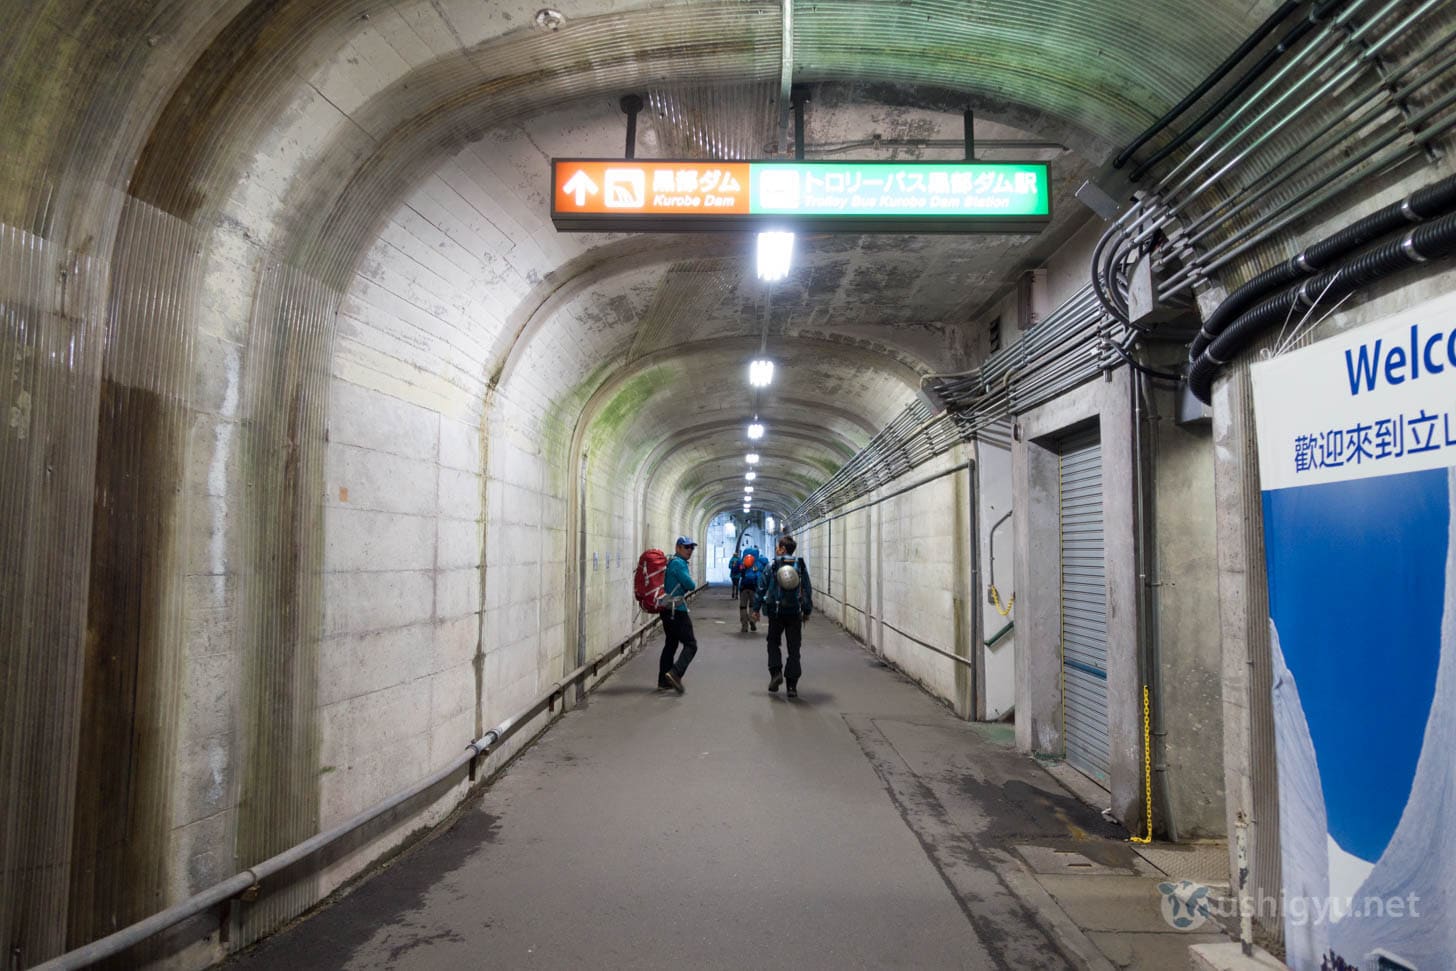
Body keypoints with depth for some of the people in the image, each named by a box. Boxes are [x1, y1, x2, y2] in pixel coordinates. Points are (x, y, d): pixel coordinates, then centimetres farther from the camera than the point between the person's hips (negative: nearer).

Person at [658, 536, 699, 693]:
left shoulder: (671, 562, 16)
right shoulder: (678, 563, -15)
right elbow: (691, 586, -17)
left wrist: (683, 588, 2)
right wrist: (688, 585, 4)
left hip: (667, 610, 10)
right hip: (677, 611, -10)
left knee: (670, 644, 15)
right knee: (691, 645, -7)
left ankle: (663, 680, 18)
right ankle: (675, 673, -19)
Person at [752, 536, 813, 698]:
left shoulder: (772, 566, -3)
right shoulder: (801, 566, 3)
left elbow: (762, 587, -1)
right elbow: (807, 590, 5)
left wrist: (756, 608, 8)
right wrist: (807, 611, 15)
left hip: (776, 612, -1)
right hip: (795, 613, 1)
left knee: (773, 642, 19)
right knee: (794, 649, 6)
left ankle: (776, 672, 0)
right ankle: (792, 686, 5)